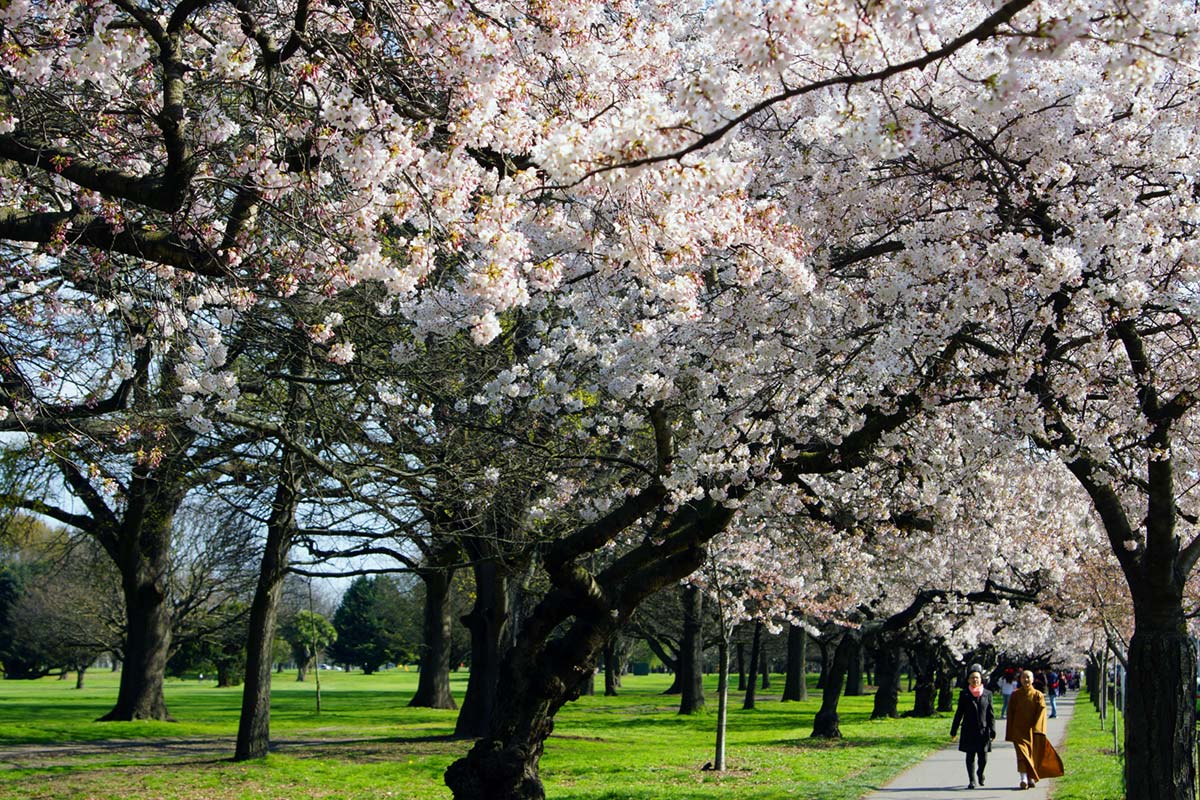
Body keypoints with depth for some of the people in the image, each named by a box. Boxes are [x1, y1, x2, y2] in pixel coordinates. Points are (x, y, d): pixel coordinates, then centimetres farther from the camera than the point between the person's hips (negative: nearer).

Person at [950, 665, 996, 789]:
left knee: (983, 757, 1)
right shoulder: (964, 694, 3)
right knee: (970, 756, 0)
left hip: (983, 730, 0)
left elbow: (991, 714, 5)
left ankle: (980, 773, 31)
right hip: (969, 731, 0)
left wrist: (992, 731, -1)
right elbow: (959, 713, 7)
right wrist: (954, 730, 6)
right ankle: (971, 780, 10)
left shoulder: (987, 694, 5)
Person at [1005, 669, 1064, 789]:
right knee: (1022, 752, -14)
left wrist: (1036, 729, -17)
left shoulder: (1038, 695, 4)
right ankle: (1024, 779, -23)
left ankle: (1031, 778, 19)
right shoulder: (1015, 695, 5)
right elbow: (1010, 714, 6)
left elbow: (1041, 712, -4)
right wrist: (1010, 733, 3)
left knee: (1033, 754, 6)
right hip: (1019, 730, -1)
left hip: (1033, 731, 1)